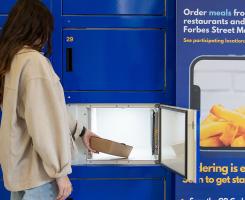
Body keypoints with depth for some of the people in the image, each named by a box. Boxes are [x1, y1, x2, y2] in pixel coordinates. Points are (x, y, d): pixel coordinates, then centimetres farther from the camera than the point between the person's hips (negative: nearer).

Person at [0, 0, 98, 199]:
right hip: (36, 169, -9)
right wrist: (60, 171, -18)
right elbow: (44, 122, -24)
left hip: (18, 165, 9)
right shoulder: (34, 61, -19)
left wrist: (79, 130, 18)